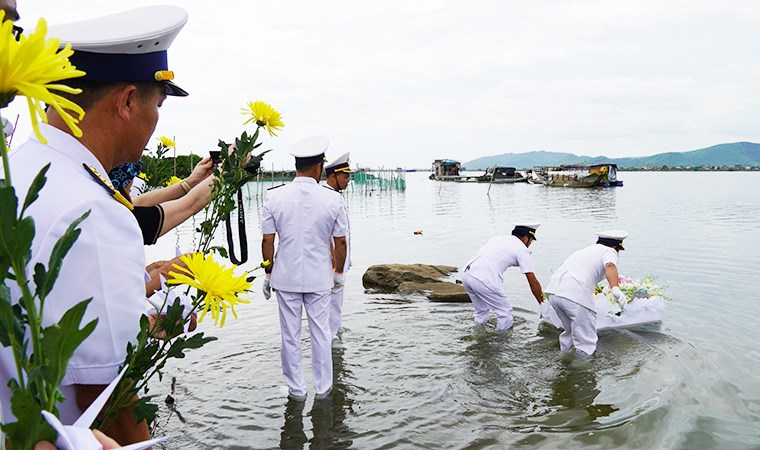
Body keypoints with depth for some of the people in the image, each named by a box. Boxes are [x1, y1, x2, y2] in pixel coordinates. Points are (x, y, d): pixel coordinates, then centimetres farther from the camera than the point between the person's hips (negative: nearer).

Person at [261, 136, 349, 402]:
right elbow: (340, 242, -3)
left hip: (285, 277, 1)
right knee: (320, 333, 14)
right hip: (319, 278, 0)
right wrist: (339, 272, 11)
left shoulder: (274, 197, -8)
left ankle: (296, 389, 25)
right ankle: (323, 387, 26)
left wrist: (268, 273, 8)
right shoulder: (333, 200, -10)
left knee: (290, 335, 13)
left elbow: (267, 241, -5)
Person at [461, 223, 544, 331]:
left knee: (481, 311, 27)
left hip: (466, 274, 8)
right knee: (505, 313, 10)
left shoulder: (497, 238, 26)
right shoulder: (522, 250, 7)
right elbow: (533, 283, 7)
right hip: (484, 280, -7)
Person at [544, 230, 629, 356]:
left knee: (570, 331, 28)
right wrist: (616, 288, -28)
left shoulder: (586, 250, 36)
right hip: (576, 293, -8)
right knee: (585, 339, 4)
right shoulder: (609, 251, 13)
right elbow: (610, 266, -12)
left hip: (553, 290, 8)